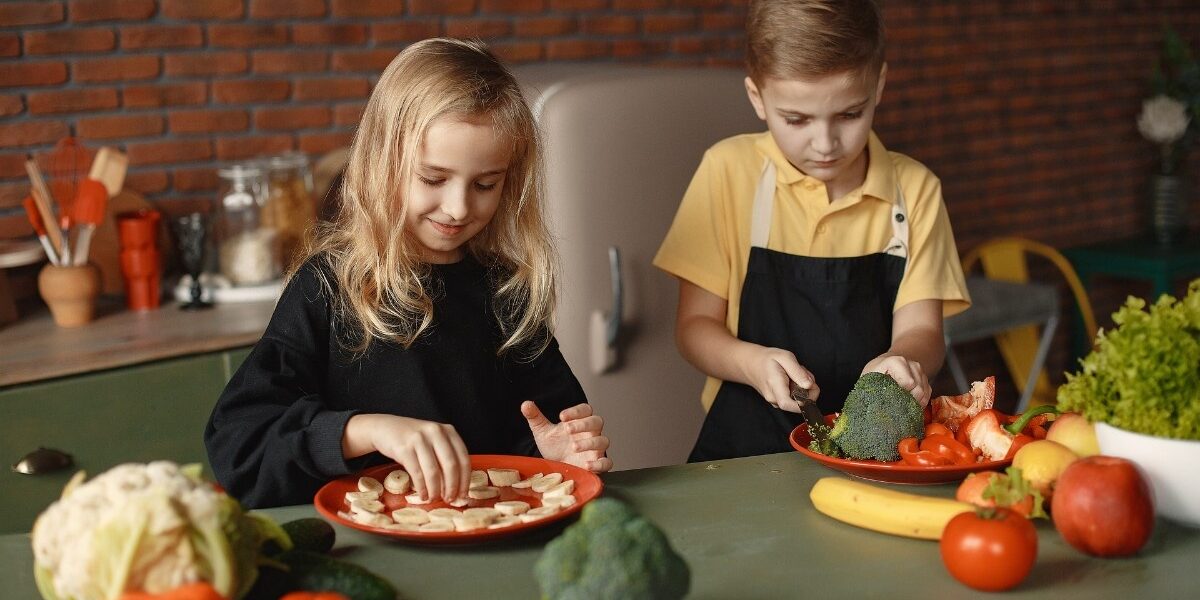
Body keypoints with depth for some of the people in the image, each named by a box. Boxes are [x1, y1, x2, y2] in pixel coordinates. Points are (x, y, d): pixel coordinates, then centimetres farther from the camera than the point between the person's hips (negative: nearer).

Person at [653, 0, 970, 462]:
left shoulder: (914, 189, 4)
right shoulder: (730, 173, -1)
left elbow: (919, 329, 0)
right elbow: (694, 326, 0)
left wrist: (902, 361, -24)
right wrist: (754, 363, -21)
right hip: (748, 451, -5)